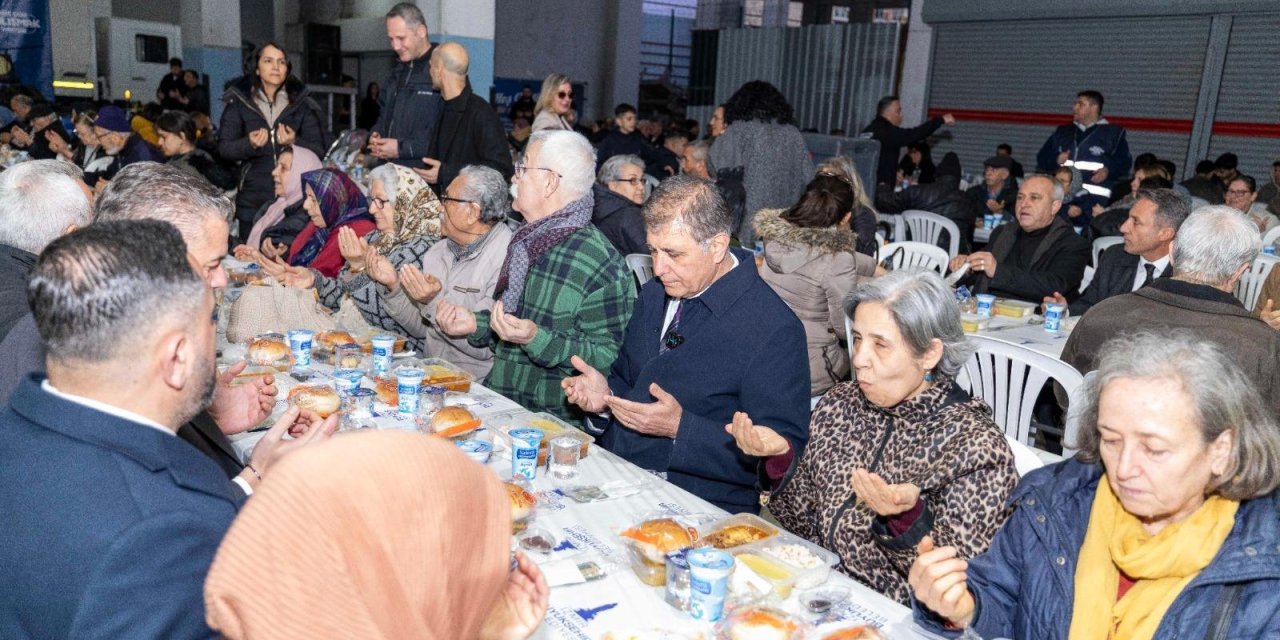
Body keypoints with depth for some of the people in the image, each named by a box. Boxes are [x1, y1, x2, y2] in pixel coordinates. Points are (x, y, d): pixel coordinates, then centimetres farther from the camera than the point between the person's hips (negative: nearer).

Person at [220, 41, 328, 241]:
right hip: (252, 200, 0)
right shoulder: (238, 102, 6)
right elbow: (224, 148, 3)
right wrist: (249, 144, -17)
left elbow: (319, 151, 3)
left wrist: (294, 143, -16)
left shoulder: (302, 104, 6)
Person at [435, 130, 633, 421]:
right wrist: (475, 324, 9)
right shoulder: (527, 243, 12)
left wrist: (537, 339, -27)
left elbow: (609, 358, -19)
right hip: (501, 409, 7)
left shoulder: (598, 261, -15)